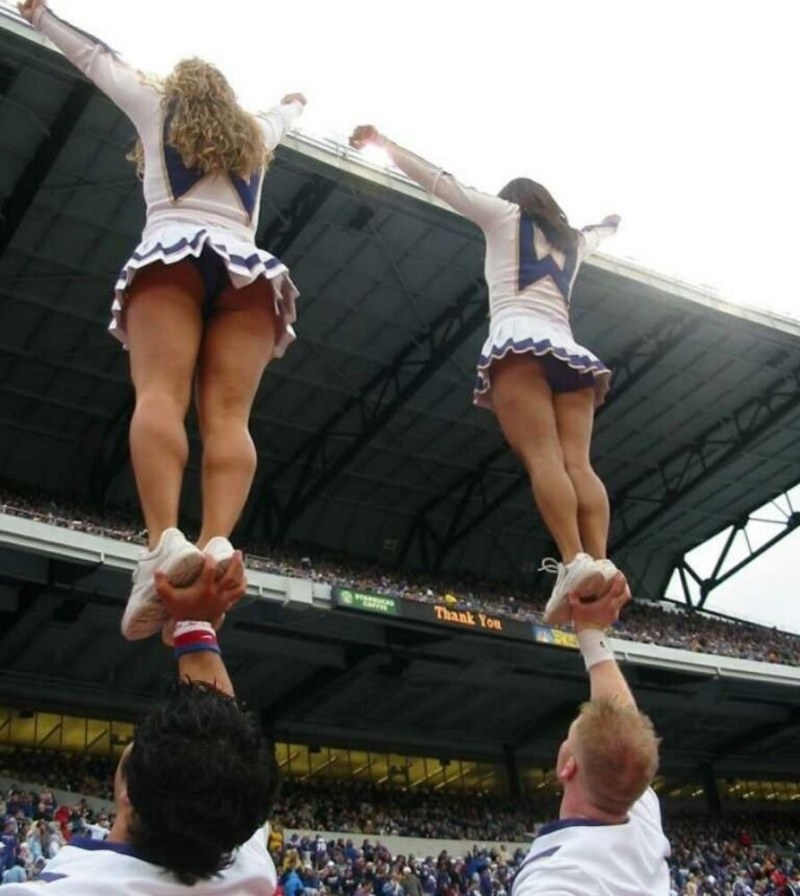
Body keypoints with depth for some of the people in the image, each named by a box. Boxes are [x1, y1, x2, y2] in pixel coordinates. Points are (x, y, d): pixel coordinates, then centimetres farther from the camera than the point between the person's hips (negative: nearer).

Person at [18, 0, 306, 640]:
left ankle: (164, 543, -44)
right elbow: (283, 116, 57)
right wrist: (295, 102, 80)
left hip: (171, 255, -2)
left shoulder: (158, 109, 27)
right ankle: (219, 544, -39)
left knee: (160, 392, -22)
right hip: (245, 266, 3)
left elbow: (96, 59, 40)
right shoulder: (255, 134, 34)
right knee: (229, 415, -14)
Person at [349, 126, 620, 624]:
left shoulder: (506, 215, 22)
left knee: (541, 455, -21)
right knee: (577, 462, -9)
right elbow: (596, 233, 58)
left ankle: (576, 562, -38)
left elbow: (441, 183, 21)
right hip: (570, 351, 5)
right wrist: (611, 224, 81)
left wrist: (383, 144, 29)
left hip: (519, 342, -5)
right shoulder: (571, 239, 34)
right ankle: (600, 561, -30)